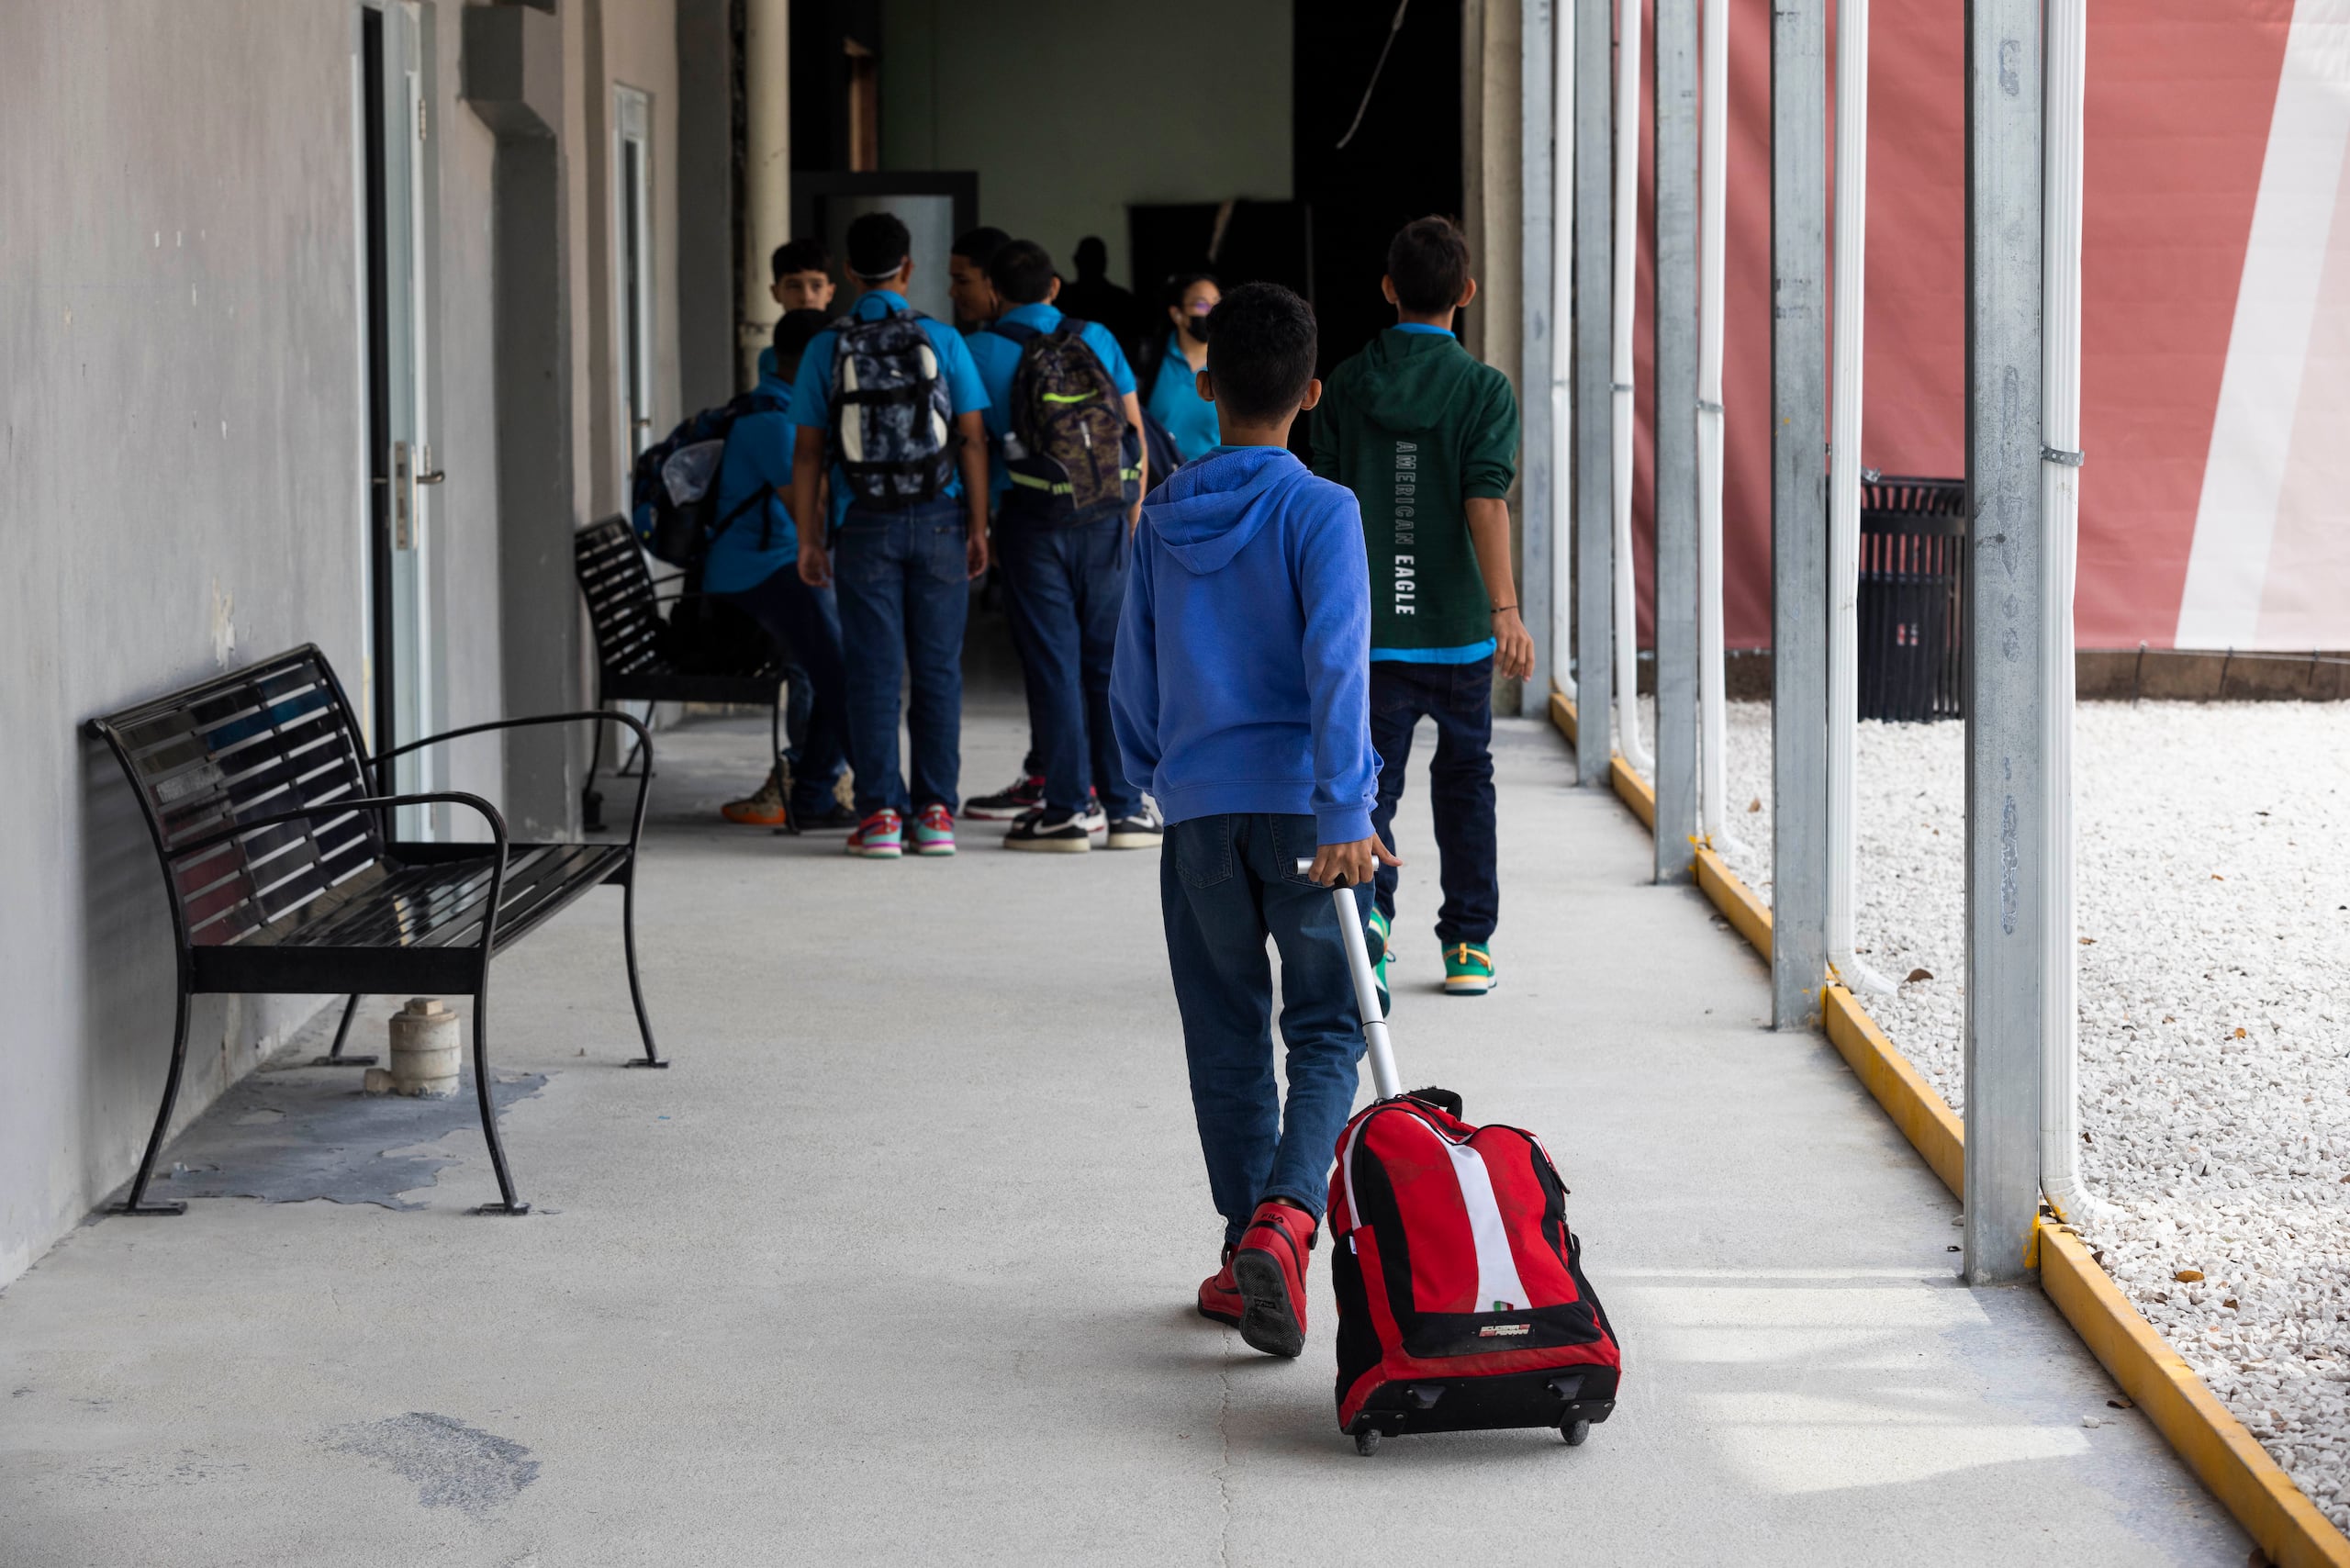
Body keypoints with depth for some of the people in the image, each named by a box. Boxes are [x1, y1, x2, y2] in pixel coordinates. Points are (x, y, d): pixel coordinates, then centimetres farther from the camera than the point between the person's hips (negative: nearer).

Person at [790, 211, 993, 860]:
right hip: (937, 520, 0)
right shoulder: (942, 340, -1)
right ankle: (935, 813, 4)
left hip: (867, 525, 0)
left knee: (873, 672, 2)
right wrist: (978, 528, 3)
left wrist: (808, 538, 5)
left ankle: (879, 814, 0)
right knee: (938, 668, 5)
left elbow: (807, 453, -1)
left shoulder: (825, 349, 0)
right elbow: (972, 441, -2)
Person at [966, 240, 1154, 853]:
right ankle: (1125, 808, 7)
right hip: (1105, 523, 2)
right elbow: (1135, 433, 8)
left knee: (1053, 664, 2)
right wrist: (1131, 517, 15)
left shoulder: (982, 351, -2)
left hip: (1031, 522, -2)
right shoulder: (1098, 340, 6)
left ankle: (1068, 809, 2)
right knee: (1109, 661, 7)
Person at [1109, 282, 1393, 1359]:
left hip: (1199, 808, 3)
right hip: (1300, 804, -3)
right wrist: (1346, 815, -20)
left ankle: (1249, 1254, 15)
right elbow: (1336, 664, -17)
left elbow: (1133, 674, 12)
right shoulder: (1320, 511, -8)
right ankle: (1285, 1220, -18)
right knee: (1325, 1032, 4)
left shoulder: (1163, 518, 5)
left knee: (1227, 1040, 13)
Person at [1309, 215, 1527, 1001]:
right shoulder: (1484, 389, -5)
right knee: (1464, 776, 16)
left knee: (1370, 780, 3)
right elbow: (1486, 499, -16)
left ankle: (1367, 905, -22)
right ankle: (1468, 944, 18)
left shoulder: (1347, 385, 2)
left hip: (1369, 628, 1)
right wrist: (1505, 608, -22)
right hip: (1457, 626, -1)